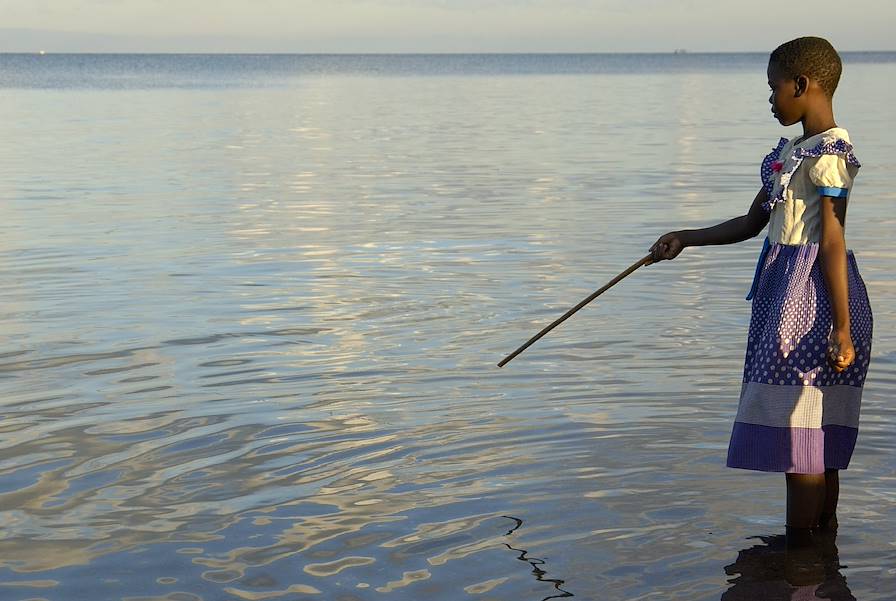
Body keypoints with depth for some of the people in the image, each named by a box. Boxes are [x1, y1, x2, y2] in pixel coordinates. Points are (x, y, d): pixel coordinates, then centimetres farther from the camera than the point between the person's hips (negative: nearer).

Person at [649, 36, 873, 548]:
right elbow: (751, 223, 23)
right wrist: (686, 239, 21)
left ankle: (801, 549, 2)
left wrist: (842, 328, -19)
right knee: (818, 429, 13)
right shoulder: (792, 151, 16)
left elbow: (832, 243, -18)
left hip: (811, 296, -9)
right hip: (786, 291, 9)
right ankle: (824, 538, 20)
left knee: (800, 425, -5)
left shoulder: (828, 154, -13)